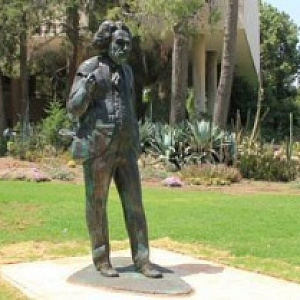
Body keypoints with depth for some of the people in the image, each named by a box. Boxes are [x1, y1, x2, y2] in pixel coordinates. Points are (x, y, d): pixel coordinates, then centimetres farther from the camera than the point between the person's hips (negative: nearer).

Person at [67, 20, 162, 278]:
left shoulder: (126, 72, 16)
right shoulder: (88, 69, -3)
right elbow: (74, 110, -6)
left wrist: (135, 146, 18)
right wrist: (86, 88, -26)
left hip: (124, 149, 5)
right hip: (97, 148, -5)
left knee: (134, 204, 1)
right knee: (97, 205, 3)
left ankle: (142, 260, 6)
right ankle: (102, 260, 15)